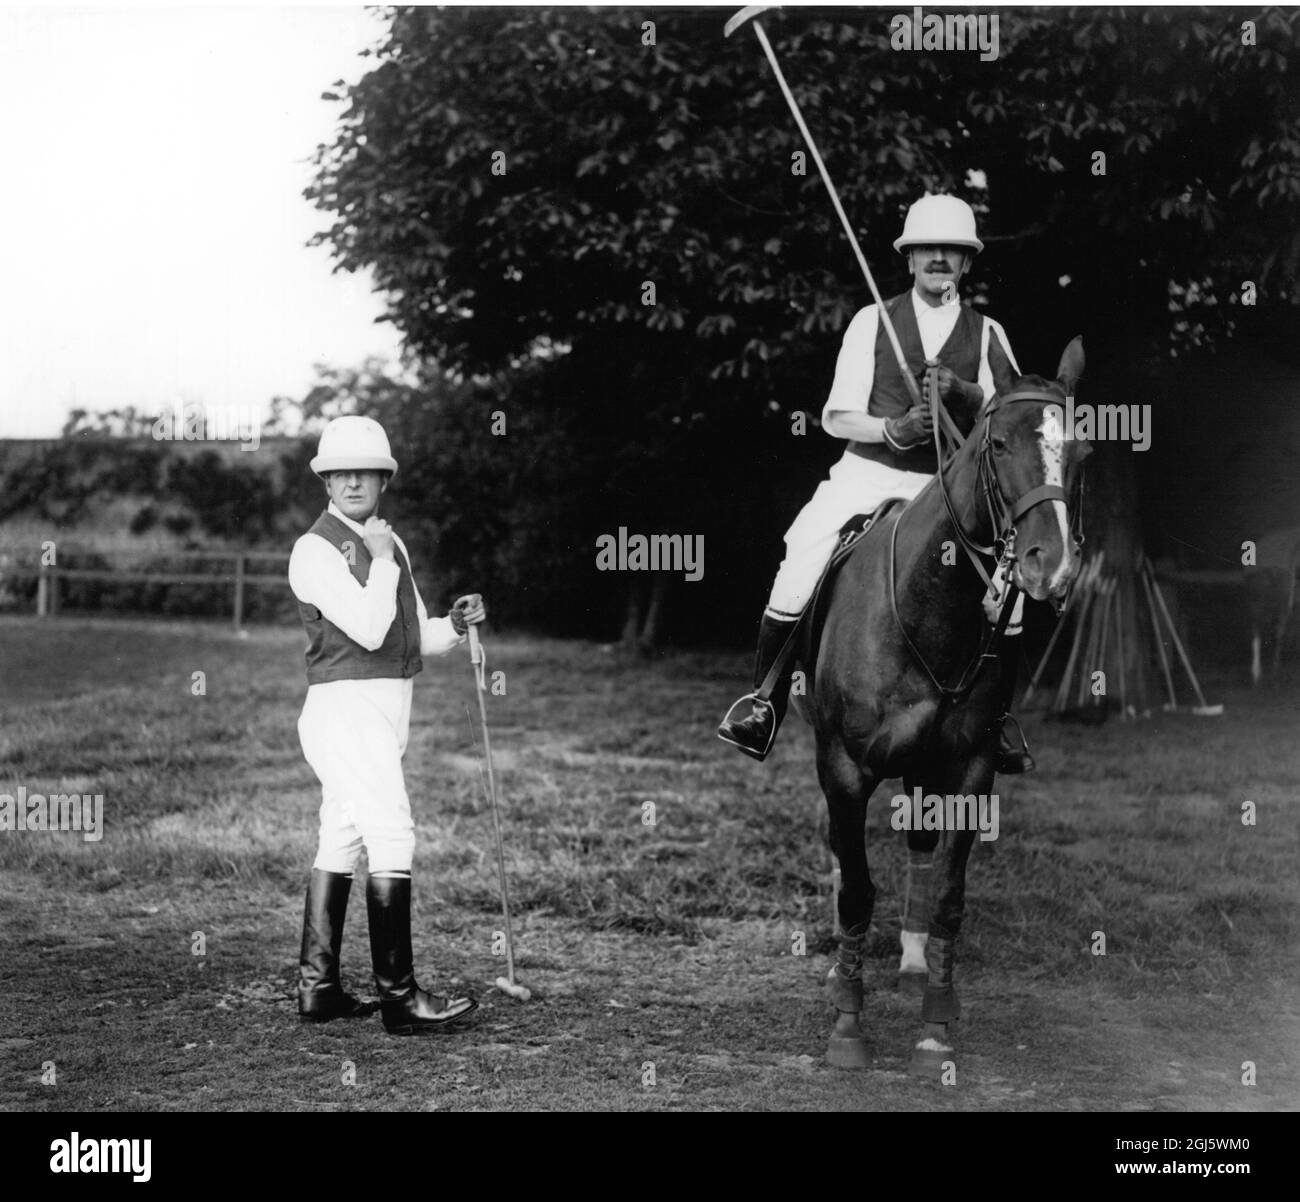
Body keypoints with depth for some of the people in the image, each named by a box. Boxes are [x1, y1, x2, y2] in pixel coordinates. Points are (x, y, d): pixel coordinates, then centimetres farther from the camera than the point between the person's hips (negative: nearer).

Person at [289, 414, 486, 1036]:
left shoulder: (389, 542, 17)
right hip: (346, 704, -9)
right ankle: (398, 996, -17)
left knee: (339, 844, 11)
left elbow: (414, 636, 19)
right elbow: (369, 629, -20)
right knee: (392, 838, -16)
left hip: (384, 707, 9)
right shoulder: (316, 549, -10)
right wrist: (381, 561, -12)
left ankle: (317, 987, 16)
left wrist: (455, 624, 0)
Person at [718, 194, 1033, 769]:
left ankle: (994, 721, -1)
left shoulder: (987, 333, 10)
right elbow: (836, 417, 3)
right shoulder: (871, 321, 7)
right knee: (801, 559, -24)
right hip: (869, 470, -1)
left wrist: (965, 392, -20)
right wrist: (893, 430, -17)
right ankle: (763, 704, -6)